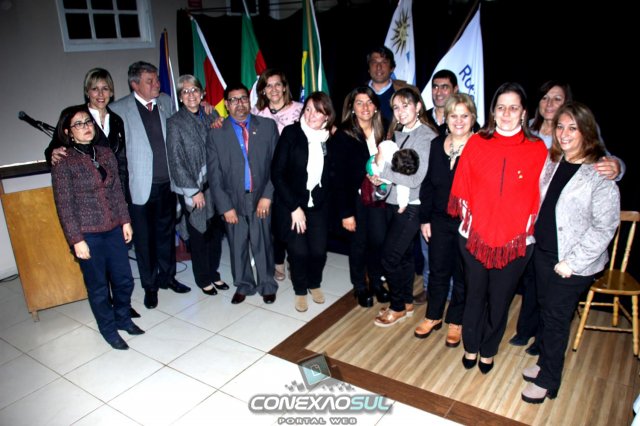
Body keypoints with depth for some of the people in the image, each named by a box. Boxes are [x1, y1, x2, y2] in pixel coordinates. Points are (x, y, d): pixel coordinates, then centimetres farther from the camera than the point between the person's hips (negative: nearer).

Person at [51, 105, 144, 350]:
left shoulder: (105, 153, 4)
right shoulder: (64, 162, -10)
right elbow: (64, 205, -10)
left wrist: (125, 221, 8)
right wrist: (77, 240, -12)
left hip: (113, 229, 4)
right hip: (88, 234, -4)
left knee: (124, 279, 12)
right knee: (98, 286, 10)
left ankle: (123, 318, 37)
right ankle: (109, 329, 31)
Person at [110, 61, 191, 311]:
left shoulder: (166, 102, 4)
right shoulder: (119, 109, -9)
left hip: (167, 183, 4)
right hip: (140, 187, -4)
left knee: (166, 233, 17)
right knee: (144, 239, 9)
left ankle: (167, 277, 35)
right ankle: (150, 286, 26)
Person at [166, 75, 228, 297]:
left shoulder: (211, 116, 7)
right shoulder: (175, 123, -5)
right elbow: (176, 160, -9)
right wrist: (194, 191, -10)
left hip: (214, 184, 4)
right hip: (192, 189, -4)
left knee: (216, 231, 10)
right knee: (199, 234, 7)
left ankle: (213, 273, 29)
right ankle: (203, 279, 24)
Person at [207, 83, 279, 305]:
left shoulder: (268, 126, 2)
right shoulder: (216, 133, 1)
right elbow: (214, 174, 0)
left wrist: (267, 195, -8)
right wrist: (225, 206, -6)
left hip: (261, 198, 0)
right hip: (233, 201, 1)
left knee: (263, 244, 7)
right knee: (238, 247, 11)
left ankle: (267, 286, 28)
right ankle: (243, 285, 32)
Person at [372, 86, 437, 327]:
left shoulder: (426, 136, -16)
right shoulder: (399, 134, 7)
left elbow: (415, 179, -21)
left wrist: (382, 169, -18)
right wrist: (381, 177, -3)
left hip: (411, 207, -7)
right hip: (395, 203, 7)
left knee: (389, 256, -4)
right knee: (404, 255, 17)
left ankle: (398, 307, 16)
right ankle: (407, 303, 32)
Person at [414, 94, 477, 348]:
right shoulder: (437, 144, 3)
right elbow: (428, 184, 7)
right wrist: (425, 218, 7)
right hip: (439, 220, 4)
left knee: (462, 274, 12)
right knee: (437, 270, 16)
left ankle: (456, 322, 32)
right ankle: (433, 316, 36)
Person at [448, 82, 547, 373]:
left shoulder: (537, 149, -5)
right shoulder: (476, 143, -4)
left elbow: (540, 197, 0)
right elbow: (462, 188, 1)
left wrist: (529, 228, -2)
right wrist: (468, 218, -2)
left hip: (516, 241, 0)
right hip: (475, 236, 0)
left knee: (500, 299, 15)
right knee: (475, 294, 16)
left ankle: (488, 351, 38)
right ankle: (471, 347, 39)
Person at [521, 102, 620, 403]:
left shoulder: (601, 173, -16)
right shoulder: (551, 161, 3)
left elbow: (605, 227, -16)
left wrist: (572, 261, -16)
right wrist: (534, 236, 6)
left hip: (574, 264, -5)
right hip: (543, 252, 6)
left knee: (556, 318, 6)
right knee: (546, 309, 18)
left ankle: (548, 380, 24)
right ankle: (545, 361, 39)